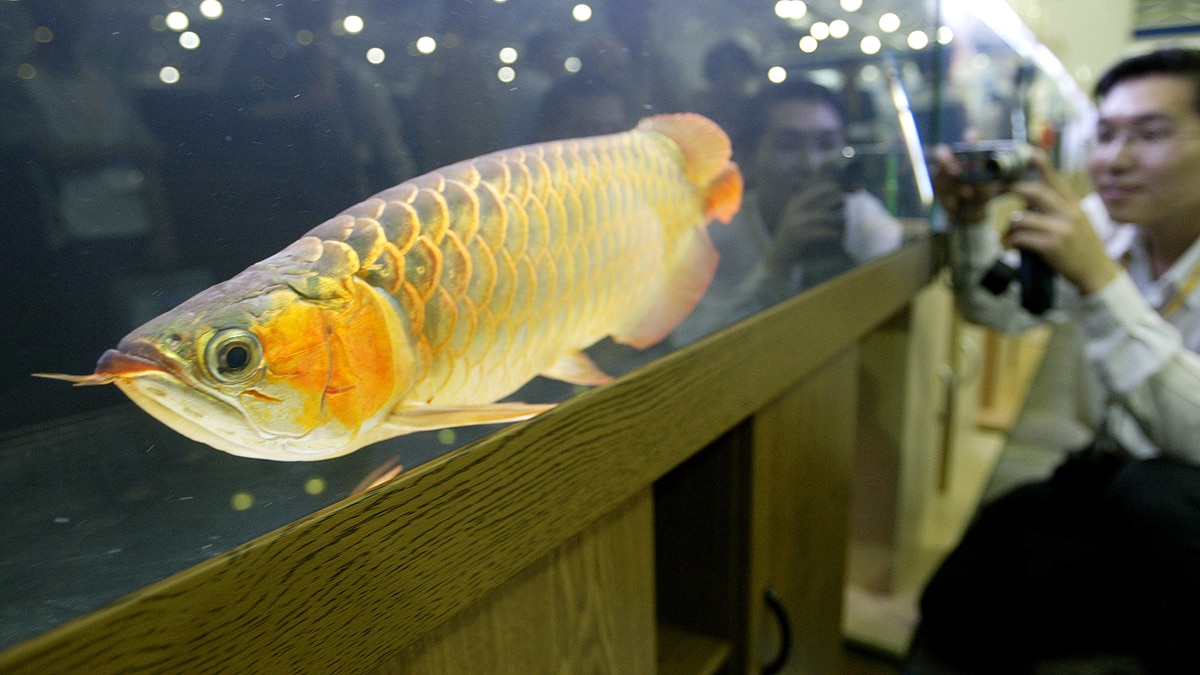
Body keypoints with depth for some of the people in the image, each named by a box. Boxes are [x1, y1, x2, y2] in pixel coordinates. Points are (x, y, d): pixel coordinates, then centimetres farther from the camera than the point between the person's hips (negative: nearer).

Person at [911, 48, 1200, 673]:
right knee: (960, 608, -14)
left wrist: (1099, 277, -37)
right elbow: (998, 308, 5)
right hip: (1116, 478, 4)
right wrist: (970, 224, -13)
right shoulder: (1103, 225, -5)